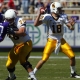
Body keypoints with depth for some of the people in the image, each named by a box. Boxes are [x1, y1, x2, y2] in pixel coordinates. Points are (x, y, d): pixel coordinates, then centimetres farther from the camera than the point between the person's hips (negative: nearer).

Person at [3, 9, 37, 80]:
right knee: (9, 65, 11)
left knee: (22, 60, -29)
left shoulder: (19, 21, -23)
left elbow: (22, 32, -36)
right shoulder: (6, 23, -4)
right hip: (17, 45, 7)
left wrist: (13, 32, -51)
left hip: (26, 43, -7)